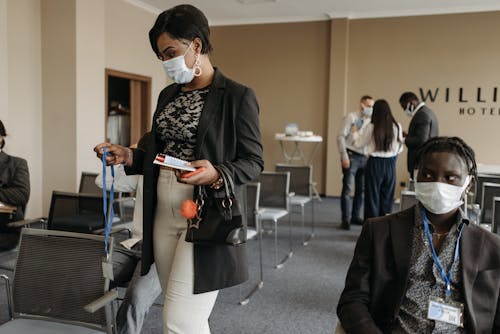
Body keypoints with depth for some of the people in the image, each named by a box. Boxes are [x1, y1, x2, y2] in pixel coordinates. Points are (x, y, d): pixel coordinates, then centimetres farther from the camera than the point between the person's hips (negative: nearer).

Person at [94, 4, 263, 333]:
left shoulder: (237, 96, -8)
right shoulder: (168, 95, 13)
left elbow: (253, 162, -8)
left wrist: (216, 175, -26)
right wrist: (128, 156, 2)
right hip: (164, 215, 7)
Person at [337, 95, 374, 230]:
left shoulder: (369, 121, 13)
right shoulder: (351, 117, -2)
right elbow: (341, 136, -8)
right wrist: (344, 156, -14)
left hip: (364, 157, 6)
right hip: (351, 157, -6)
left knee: (361, 189, 11)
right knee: (347, 189, -4)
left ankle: (356, 216, 24)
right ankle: (345, 219, 3)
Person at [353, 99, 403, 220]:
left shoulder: (371, 127, -11)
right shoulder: (397, 127, -3)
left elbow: (359, 144, 2)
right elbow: (400, 148, 6)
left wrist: (356, 134, 21)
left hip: (375, 164, -2)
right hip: (390, 164, 2)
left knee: (373, 197, 8)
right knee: (387, 197, 12)